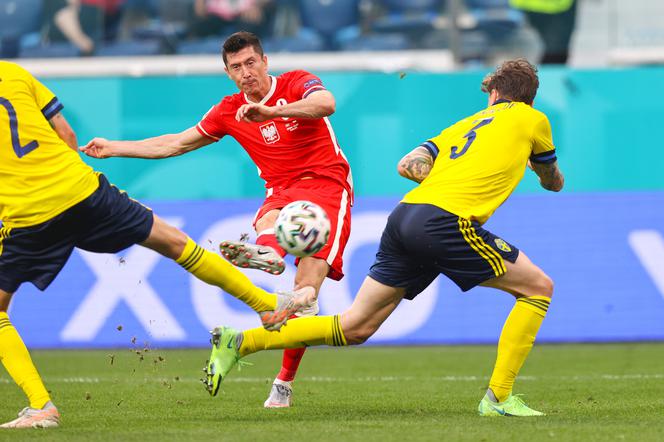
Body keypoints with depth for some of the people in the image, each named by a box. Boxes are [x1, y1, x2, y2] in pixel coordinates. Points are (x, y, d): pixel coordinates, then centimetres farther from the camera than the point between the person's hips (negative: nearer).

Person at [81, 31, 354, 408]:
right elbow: (177, 144, 23)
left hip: (326, 183, -4)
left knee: (305, 292, -20)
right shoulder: (229, 112, 14)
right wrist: (113, 148, 20)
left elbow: (326, 104, -24)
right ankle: (267, 250, -71)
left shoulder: (297, 83, -1)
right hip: (281, 191, 4)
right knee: (269, 219, -37)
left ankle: (285, 383, -20)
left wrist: (271, 111, -38)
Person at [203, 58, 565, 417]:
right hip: (444, 222, -7)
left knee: (355, 327, 12)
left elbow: (408, 165, 16)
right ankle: (498, 398, -3)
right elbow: (554, 182, 30)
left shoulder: (462, 126, 29)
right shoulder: (532, 119, 14)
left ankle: (238, 342, 9)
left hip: (404, 214, 7)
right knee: (538, 288, 4)